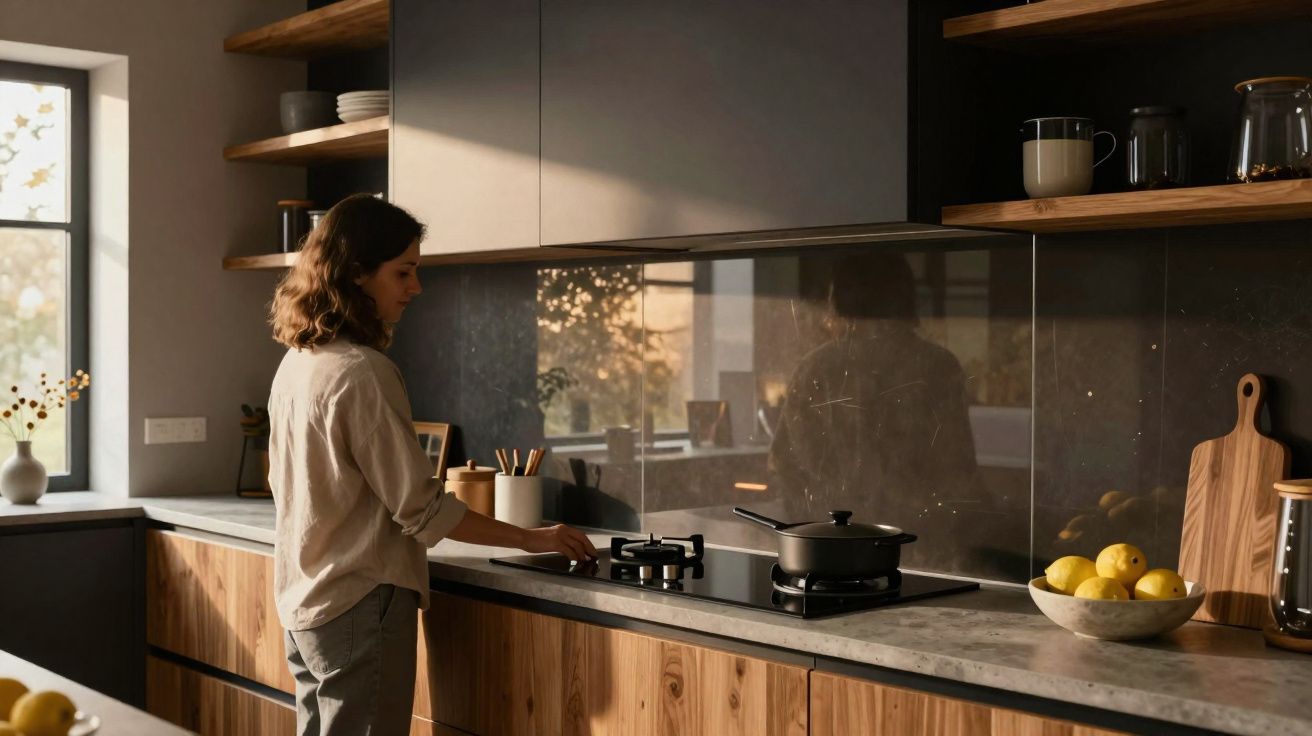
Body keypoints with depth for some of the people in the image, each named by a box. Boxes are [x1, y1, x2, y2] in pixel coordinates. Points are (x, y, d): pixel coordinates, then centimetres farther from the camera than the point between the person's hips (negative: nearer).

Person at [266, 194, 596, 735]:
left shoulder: (297, 362, 7)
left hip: (302, 601, 9)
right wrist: (531, 539, -10)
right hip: (360, 607, -9)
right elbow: (421, 508, -18)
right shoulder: (363, 371, -19)